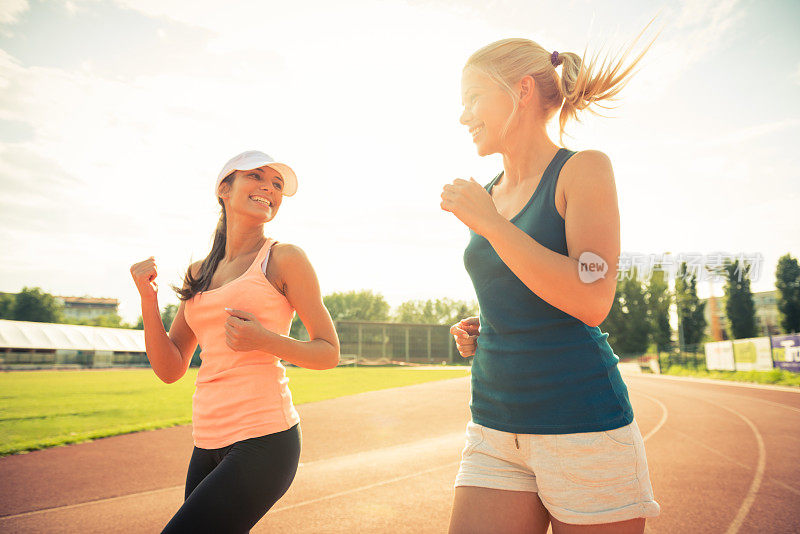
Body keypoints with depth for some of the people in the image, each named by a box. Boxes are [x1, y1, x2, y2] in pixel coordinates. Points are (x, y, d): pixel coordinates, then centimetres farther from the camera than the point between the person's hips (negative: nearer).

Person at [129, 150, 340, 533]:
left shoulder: (283, 258, -4)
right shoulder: (199, 272, 12)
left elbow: (329, 352, -2)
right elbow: (170, 369, 10)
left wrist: (264, 340, -18)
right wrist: (148, 300, -2)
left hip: (263, 440, -6)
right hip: (208, 444, 6)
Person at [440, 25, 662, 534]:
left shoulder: (585, 169, -6)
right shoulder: (486, 196, 11)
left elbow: (592, 301, -19)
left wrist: (489, 223, -16)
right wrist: (477, 330, 4)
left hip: (583, 427, -5)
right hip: (495, 427, 5)